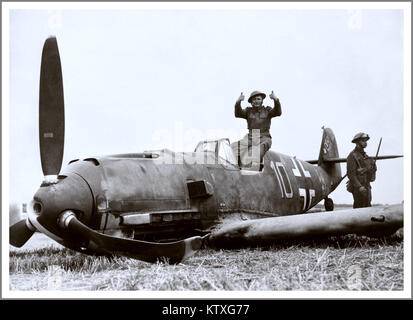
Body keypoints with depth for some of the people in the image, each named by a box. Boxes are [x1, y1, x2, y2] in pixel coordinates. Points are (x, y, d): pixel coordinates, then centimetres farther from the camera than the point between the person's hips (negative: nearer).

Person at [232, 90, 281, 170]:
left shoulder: (267, 111, 11)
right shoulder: (248, 111, 14)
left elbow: (278, 112, -8)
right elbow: (238, 114, -3)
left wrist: (276, 100, -25)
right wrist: (238, 102, -21)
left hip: (264, 138, -2)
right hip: (250, 138, 2)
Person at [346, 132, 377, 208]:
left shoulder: (364, 155, 16)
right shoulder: (352, 156, -10)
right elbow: (351, 174, -17)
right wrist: (359, 187, -24)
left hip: (366, 186, 8)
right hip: (357, 188, -8)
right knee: (359, 208, -8)